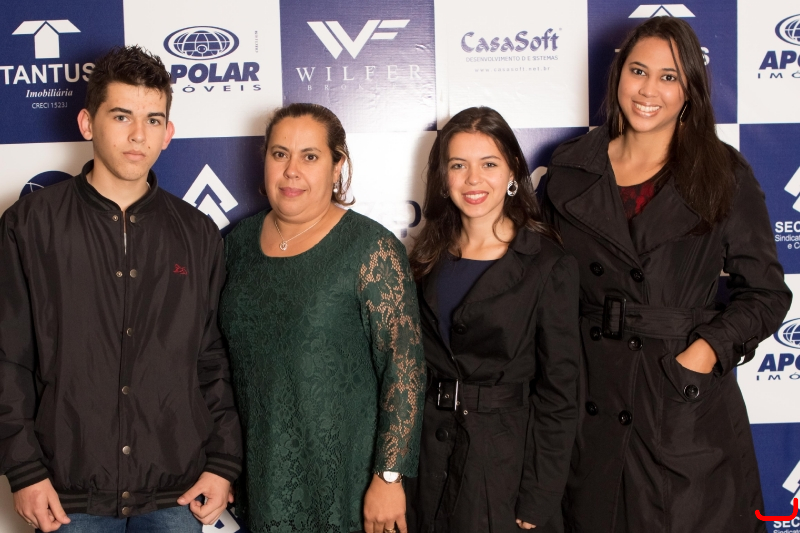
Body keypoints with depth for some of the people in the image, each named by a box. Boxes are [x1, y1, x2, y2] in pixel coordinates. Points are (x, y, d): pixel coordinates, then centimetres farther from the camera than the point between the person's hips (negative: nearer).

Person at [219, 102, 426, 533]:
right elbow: (225, 356, 13)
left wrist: (389, 478, -18)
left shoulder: (371, 247, -13)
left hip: (345, 480, -4)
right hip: (260, 475, 5)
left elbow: (405, 365, -16)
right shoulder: (240, 241, 4)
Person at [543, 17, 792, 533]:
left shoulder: (725, 174, -1)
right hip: (591, 397, 2)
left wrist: (709, 349, -13)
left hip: (689, 401, -2)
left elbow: (767, 292, 2)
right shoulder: (570, 168, 5)